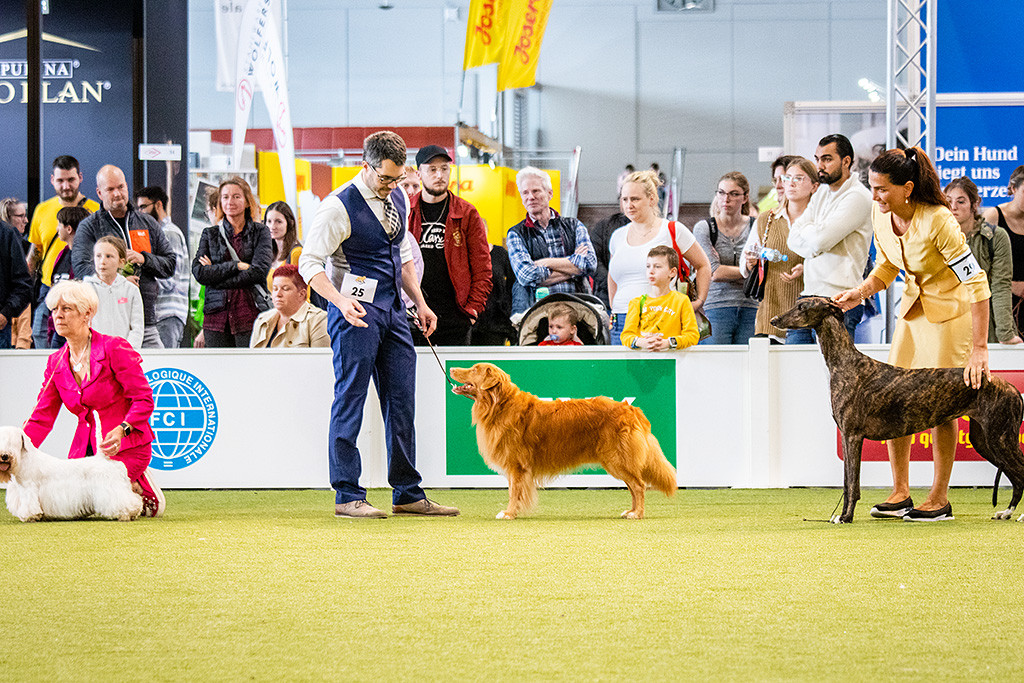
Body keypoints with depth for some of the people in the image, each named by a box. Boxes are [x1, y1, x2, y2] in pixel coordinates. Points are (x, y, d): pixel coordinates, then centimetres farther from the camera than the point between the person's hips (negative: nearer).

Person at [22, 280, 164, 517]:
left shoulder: (114, 349, -11)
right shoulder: (56, 363, 7)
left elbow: (144, 400, -13)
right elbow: (41, 417, 4)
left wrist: (121, 430, -31)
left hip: (126, 446, -6)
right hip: (86, 449, 6)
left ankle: (145, 494, 7)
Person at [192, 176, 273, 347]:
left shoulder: (260, 232, 9)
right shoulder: (210, 234, 15)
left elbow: (259, 272, -6)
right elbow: (199, 272, 1)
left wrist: (216, 273, -5)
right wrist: (236, 266, -9)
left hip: (250, 315, -2)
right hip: (217, 317, 2)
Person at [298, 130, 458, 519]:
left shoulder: (399, 199, 11)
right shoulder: (340, 207, -12)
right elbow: (310, 263, -15)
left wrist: (420, 303, 18)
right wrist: (340, 300, -30)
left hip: (393, 311, 7)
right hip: (357, 311, -7)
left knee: (402, 401, 6)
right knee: (350, 401, -5)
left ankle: (408, 494, 12)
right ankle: (347, 496, -1)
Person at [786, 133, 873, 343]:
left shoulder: (857, 197, -8)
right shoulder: (822, 194, 18)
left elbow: (819, 240, -17)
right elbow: (793, 240, 12)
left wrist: (801, 228, 4)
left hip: (839, 301, -8)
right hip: (809, 297, 8)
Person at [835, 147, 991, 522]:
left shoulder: (937, 221, -29)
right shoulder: (880, 215, -7)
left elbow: (977, 283, -28)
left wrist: (979, 349, -31)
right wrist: (860, 292, -10)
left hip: (949, 311, -7)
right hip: (912, 307, 7)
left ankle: (940, 498, 2)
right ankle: (900, 493, 7)